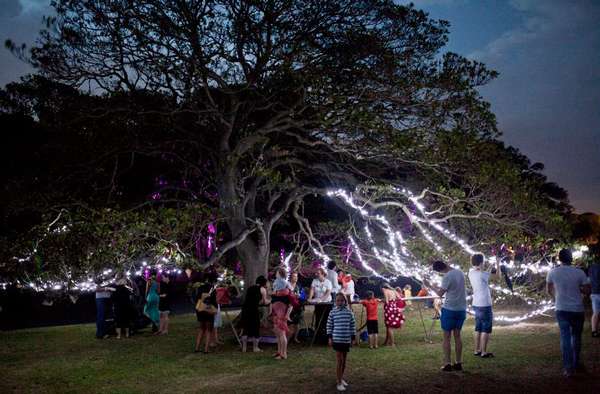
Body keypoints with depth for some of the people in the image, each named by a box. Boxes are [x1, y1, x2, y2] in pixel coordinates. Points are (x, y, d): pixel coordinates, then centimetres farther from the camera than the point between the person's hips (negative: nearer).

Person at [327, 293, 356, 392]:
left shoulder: (349, 312, 0)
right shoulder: (333, 312, -4)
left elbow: (353, 325, 6)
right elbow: (329, 325, 1)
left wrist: (353, 338, 5)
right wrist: (330, 337, -3)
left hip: (347, 339, 3)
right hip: (337, 339, -3)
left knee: (344, 360, 15)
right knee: (339, 360, -5)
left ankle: (341, 378, 31)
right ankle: (339, 382, 0)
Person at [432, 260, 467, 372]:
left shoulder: (447, 276, -18)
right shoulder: (460, 273, 4)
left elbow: (440, 293, -11)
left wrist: (430, 286, 2)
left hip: (449, 309, -7)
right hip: (461, 309, 7)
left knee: (446, 337, 2)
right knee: (457, 335, 13)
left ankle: (447, 364, 1)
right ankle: (458, 363, 15)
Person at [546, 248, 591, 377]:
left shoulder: (553, 272, -4)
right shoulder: (579, 272, -10)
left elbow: (549, 290, 8)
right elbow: (587, 290, -5)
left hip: (562, 309, 0)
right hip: (577, 309, 0)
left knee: (565, 337, 2)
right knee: (576, 337, 17)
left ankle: (568, 368, -4)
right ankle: (576, 364, 27)